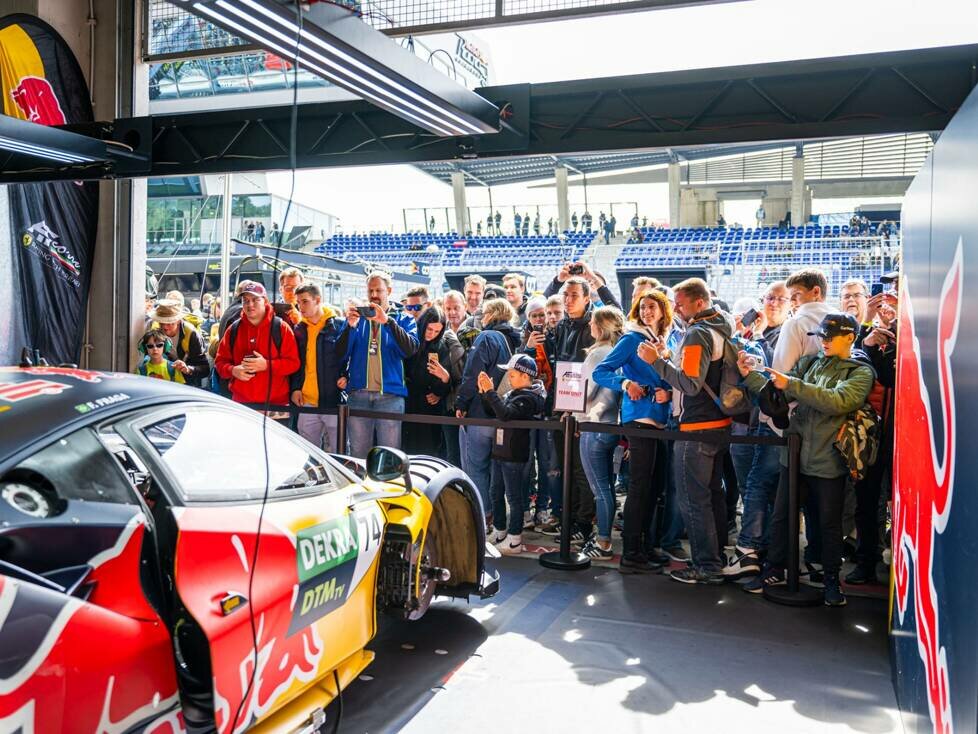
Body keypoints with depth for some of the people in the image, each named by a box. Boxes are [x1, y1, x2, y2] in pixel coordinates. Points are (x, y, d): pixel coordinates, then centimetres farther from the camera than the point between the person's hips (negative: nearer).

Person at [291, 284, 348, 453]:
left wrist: (347, 377, -13)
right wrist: (295, 388, 7)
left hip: (334, 400, -5)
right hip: (306, 401, 5)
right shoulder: (300, 329, 11)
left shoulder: (340, 325, -3)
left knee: (336, 452, 1)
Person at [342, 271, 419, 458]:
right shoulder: (357, 316, 14)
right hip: (358, 394, 2)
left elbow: (411, 349, -11)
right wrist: (351, 326, -12)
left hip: (390, 395, -2)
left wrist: (387, 321, -20)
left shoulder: (403, 319, 9)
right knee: (358, 454, 7)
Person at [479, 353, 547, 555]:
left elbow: (505, 413, -29)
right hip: (500, 451, 9)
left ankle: (514, 541, 7)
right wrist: (483, 392, 4)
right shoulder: (512, 393, 13)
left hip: (514, 456, -9)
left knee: (514, 497, -1)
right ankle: (499, 533, 30)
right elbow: (491, 412, 16)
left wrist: (490, 391, -24)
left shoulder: (528, 397, -15)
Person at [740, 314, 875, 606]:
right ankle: (774, 569, 28)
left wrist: (791, 384, -26)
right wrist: (749, 375, -6)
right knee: (781, 515, 12)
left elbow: (838, 401, -24)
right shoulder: (809, 363, 7)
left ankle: (832, 579, 27)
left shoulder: (861, 372, -6)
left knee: (830, 523, 10)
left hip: (828, 460, -4)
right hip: (795, 454, 4)